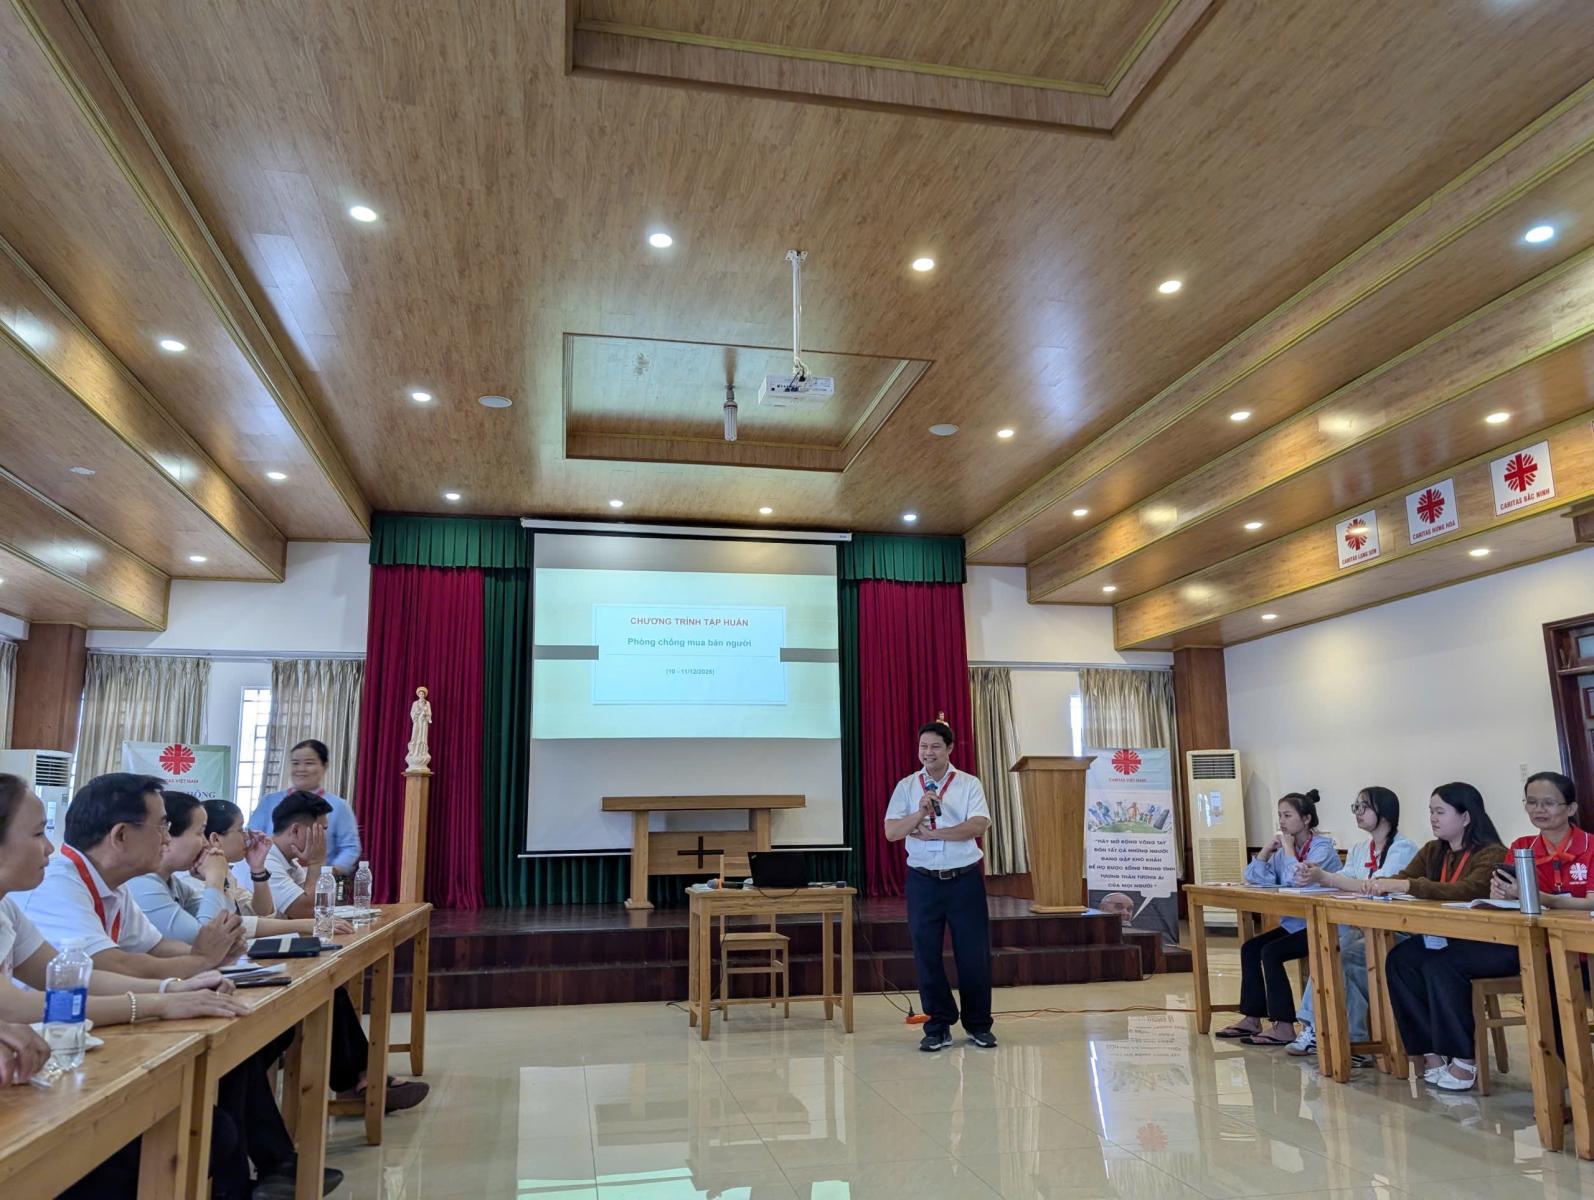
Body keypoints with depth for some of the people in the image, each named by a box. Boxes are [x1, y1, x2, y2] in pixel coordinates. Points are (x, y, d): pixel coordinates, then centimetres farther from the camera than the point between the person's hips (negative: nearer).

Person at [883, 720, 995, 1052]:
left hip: (965, 879, -1)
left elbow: (979, 825, -14)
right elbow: (892, 831, -5)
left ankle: (979, 1026, 22)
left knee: (974, 955, 5)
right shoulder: (906, 787, 5)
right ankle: (937, 1029, 19)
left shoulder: (969, 784, 1)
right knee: (927, 956, 6)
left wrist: (931, 833, -14)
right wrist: (921, 811, -21)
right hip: (923, 881, 1)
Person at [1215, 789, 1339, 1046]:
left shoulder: (1322, 847, -11)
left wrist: (1288, 849, -13)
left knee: (1271, 952, -21)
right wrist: (1268, 848, -4)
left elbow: (1296, 879, -26)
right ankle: (1252, 1019, 3)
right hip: (1294, 923, 8)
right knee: (1250, 947, -3)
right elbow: (1254, 878, 4)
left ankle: (1284, 1028, -15)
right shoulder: (1284, 847, 10)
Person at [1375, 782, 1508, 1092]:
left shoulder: (1492, 854, -13)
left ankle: (1464, 1058, -15)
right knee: (1398, 959, -18)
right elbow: (1402, 879, 1)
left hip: (1494, 943, -7)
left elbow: (1467, 890, -31)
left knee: (1440, 965, -31)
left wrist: (1405, 885, -37)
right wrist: (1381, 885, -24)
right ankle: (1430, 1052, -10)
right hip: (1447, 939, 7)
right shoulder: (1433, 851, 9)